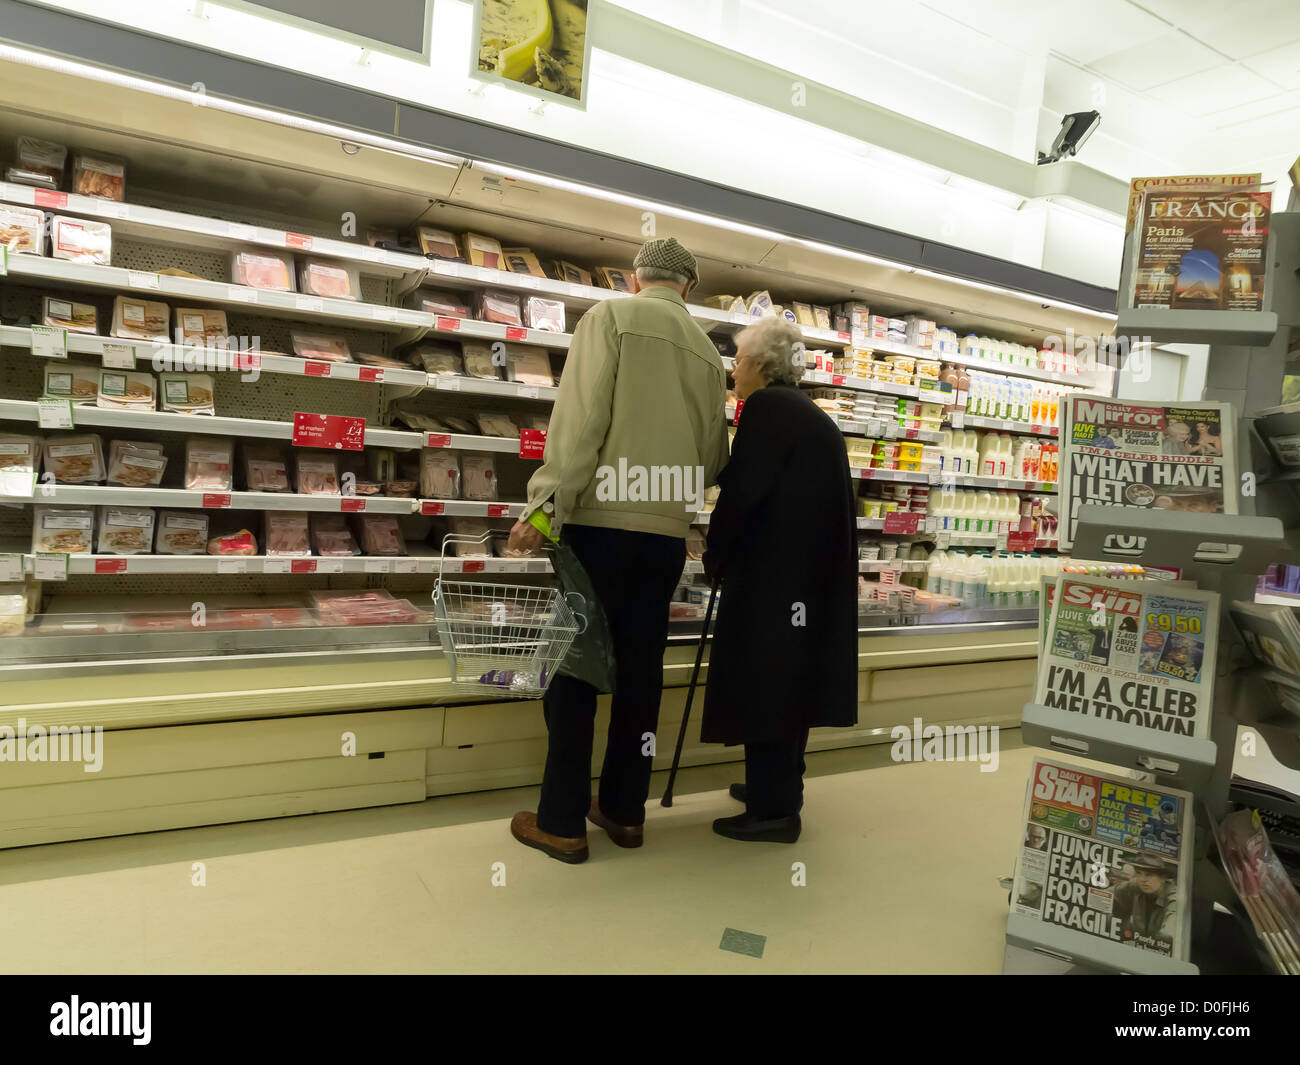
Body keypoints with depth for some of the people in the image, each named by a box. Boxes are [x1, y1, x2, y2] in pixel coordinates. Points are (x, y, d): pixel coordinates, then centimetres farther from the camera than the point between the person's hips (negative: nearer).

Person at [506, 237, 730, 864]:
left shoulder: (611, 316, 0)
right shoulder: (708, 350, 13)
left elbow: (581, 417, -12)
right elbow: (713, 455, 13)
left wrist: (546, 505, -13)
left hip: (602, 520, -4)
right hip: (667, 533, 5)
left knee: (574, 668, 3)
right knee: (640, 671, 12)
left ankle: (562, 822, 9)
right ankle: (624, 810, 22)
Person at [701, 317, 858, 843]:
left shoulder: (766, 407, -10)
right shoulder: (813, 415, 17)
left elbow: (742, 492, -16)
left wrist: (716, 557, -2)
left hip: (775, 573, -9)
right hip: (815, 571, 9)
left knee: (763, 679, -2)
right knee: (790, 676, 17)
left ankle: (773, 809, 4)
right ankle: (782, 787, 29)